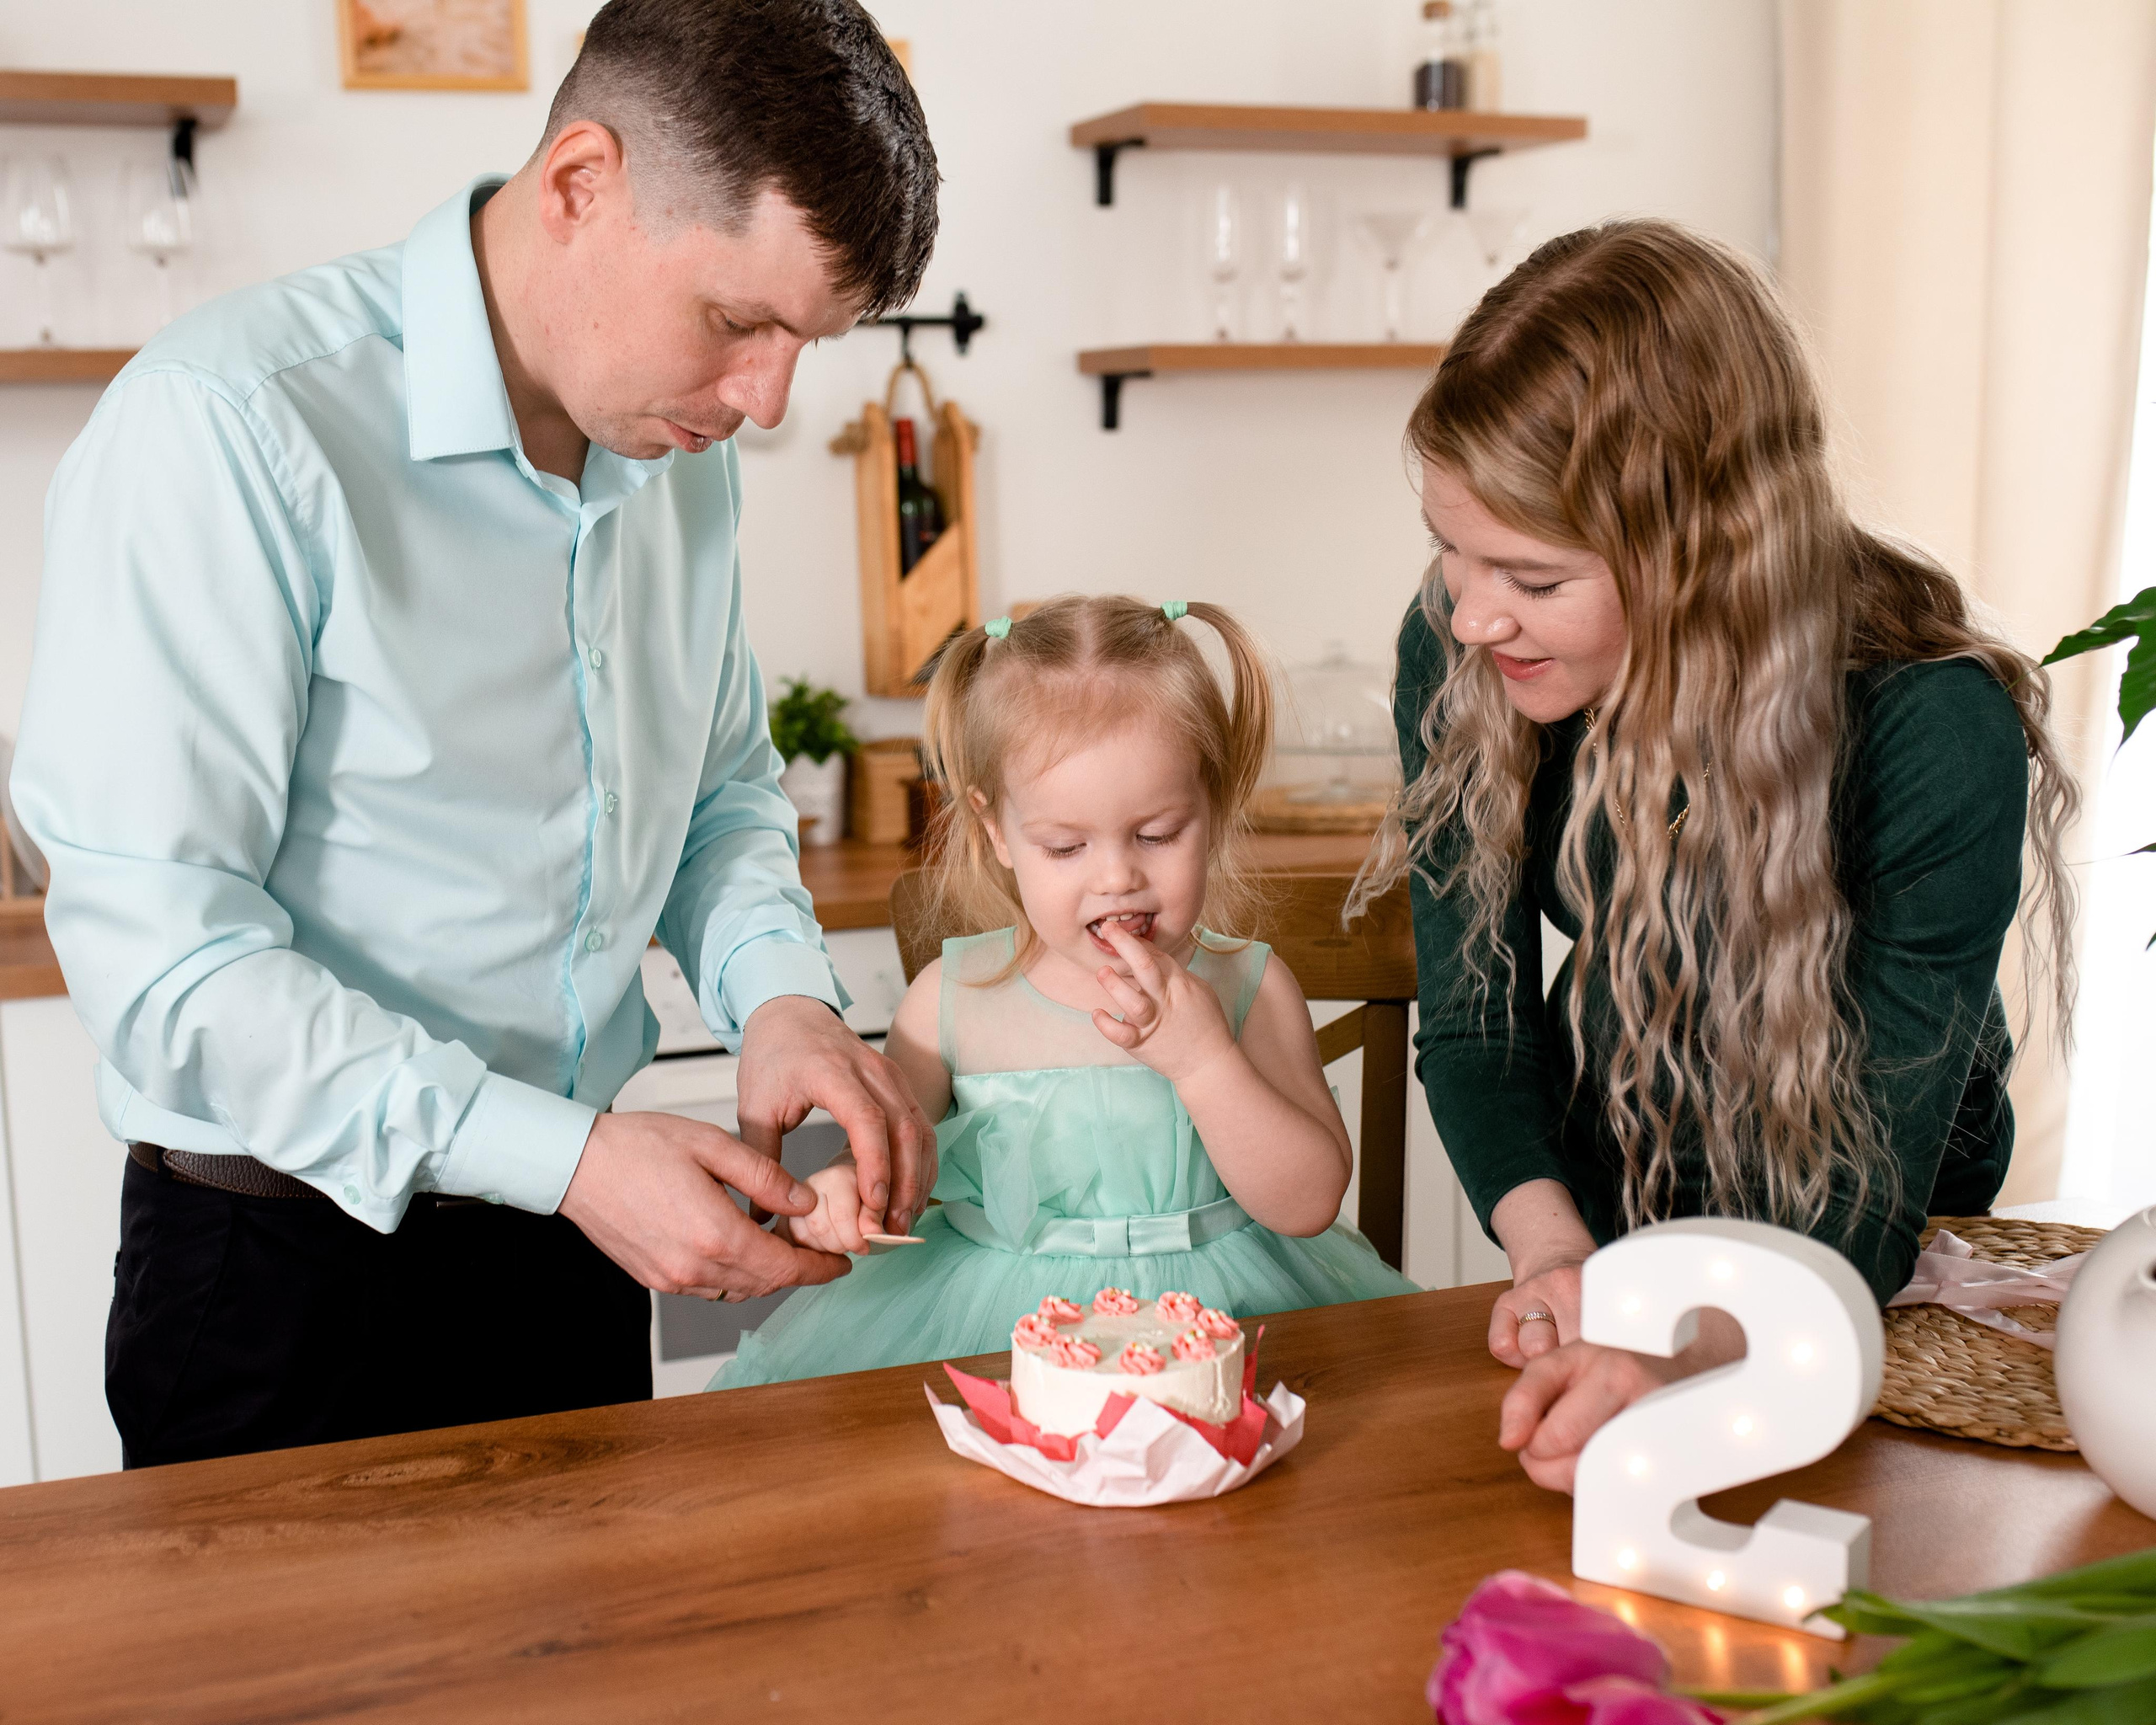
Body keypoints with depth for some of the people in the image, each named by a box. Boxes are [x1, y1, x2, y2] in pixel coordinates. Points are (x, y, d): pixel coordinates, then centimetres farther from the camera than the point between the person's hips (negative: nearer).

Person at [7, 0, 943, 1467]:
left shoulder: (683, 452, 2)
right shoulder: (230, 426, -21)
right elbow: (159, 950, -24)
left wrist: (781, 993, -8)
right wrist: (563, 1157, -27)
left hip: (576, 1233, 7)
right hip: (289, 1269, -6)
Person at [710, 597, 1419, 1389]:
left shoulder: (1248, 988, -4)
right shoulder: (953, 998, -2)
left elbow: (1312, 1202, -8)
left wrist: (1201, 1060, -20)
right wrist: (839, 1191, -15)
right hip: (997, 1316, 0)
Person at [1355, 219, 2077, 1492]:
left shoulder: (1935, 733, -34)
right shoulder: (1457, 658, -22)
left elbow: (1861, 1200, -31)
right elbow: (1474, 1017, -14)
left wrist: (1685, 1355, -51)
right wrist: (1553, 1253, -33)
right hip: (1606, 1177, 3)